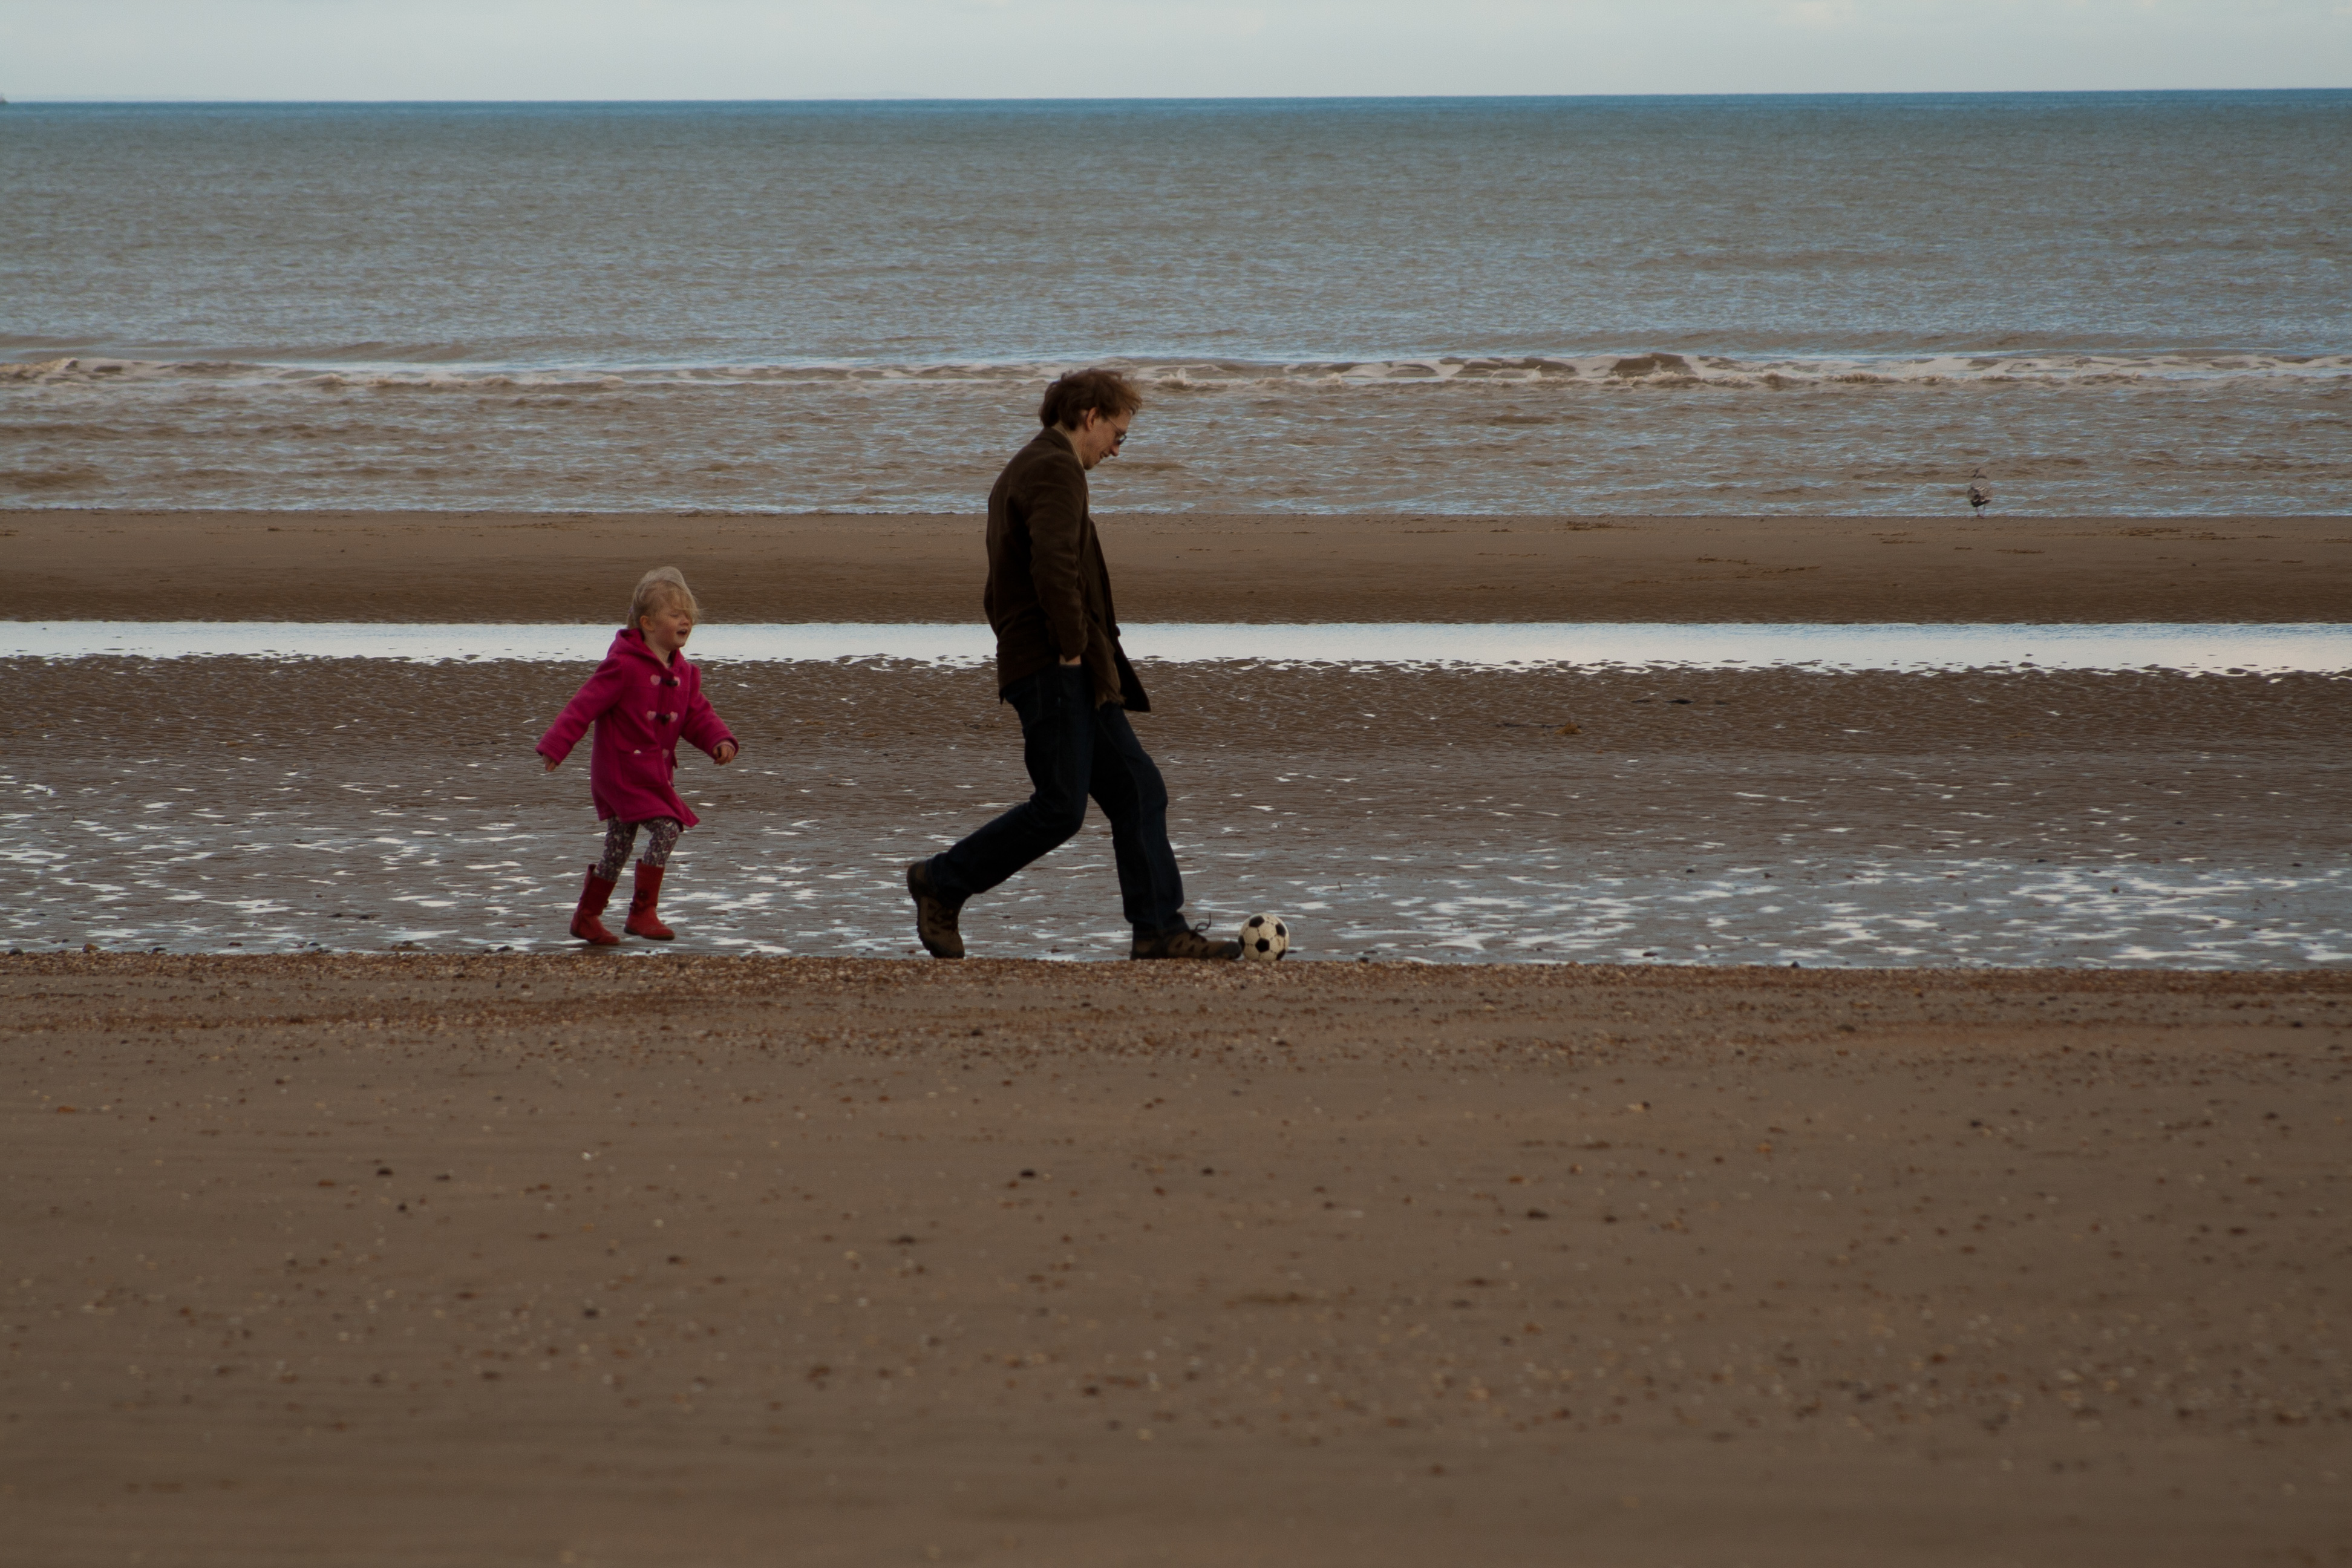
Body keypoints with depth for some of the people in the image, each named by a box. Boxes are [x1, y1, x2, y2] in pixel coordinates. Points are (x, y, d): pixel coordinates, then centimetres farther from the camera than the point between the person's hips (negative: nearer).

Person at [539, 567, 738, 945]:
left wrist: (720, 741, -7)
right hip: (621, 768, -8)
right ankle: (642, 912, -12)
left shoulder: (683, 673, 8)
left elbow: (698, 716, 12)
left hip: (655, 772, 8)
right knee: (665, 829, -19)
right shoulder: (624, 665, -15)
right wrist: (556, 745, -20)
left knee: (618, 847, 13)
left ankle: (586, 917, 26)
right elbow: (585, 705, -16)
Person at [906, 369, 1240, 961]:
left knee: (1138, 793, 5)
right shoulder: (1055, 470, -11)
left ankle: (1159, 931, 2)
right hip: (1053, 670, -11)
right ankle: (942, 883, 6)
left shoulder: (1023, 472, 23)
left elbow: (999, 593, 28)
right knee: (1060, 809, -8)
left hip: (1076, 674, 11)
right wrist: (1073, 645, -19)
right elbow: (1054, 564, -28)